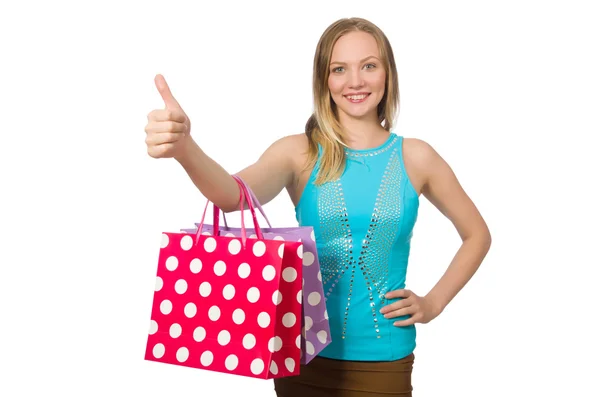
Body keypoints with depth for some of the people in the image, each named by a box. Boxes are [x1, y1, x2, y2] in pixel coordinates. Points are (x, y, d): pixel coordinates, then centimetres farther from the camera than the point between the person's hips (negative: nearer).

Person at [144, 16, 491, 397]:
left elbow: (477, 235, 11)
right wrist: (184, 148, -44)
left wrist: (434, 303, 0)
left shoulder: (415, 157, -1)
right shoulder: (299, 152, -5)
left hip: (383, 362, 1)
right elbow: (234, 196, -25)